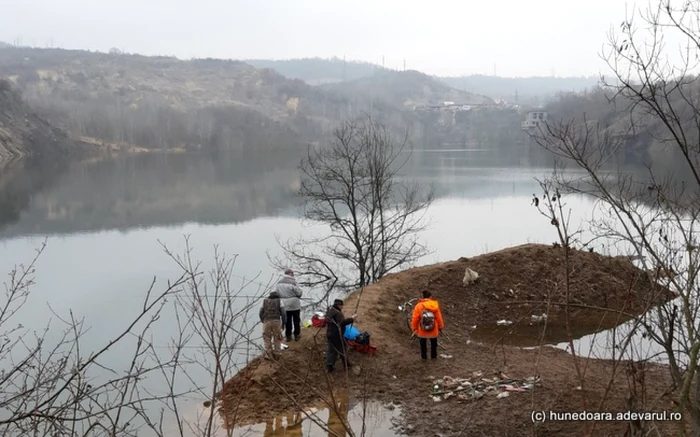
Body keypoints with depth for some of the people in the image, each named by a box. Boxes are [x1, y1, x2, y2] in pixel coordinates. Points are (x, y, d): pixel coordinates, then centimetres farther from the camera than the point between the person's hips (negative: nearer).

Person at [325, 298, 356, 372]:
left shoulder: (330, 310, 7)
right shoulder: (337, 313, -23)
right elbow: (342, 323, -34)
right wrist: (351, 319, -27)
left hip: (329, 334, 9)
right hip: (336, 335, -9)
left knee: (331, 350, 15)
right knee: (343, 349, 8)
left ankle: (329, 366, 14)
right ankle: (346, 365, 21)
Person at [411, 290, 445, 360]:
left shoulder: (418, 306, -17)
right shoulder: (435, 305, -15)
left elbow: (415, 318, -13)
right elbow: (439, 317, -8)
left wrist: (414, 328, 1)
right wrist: (440, 327, 7)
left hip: (422, 331, 0)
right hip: (433, 330, 1)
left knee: (423, 344, 23)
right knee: (433, 343, 25)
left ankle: (424, 356, 35)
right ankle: (433, 356, 37)